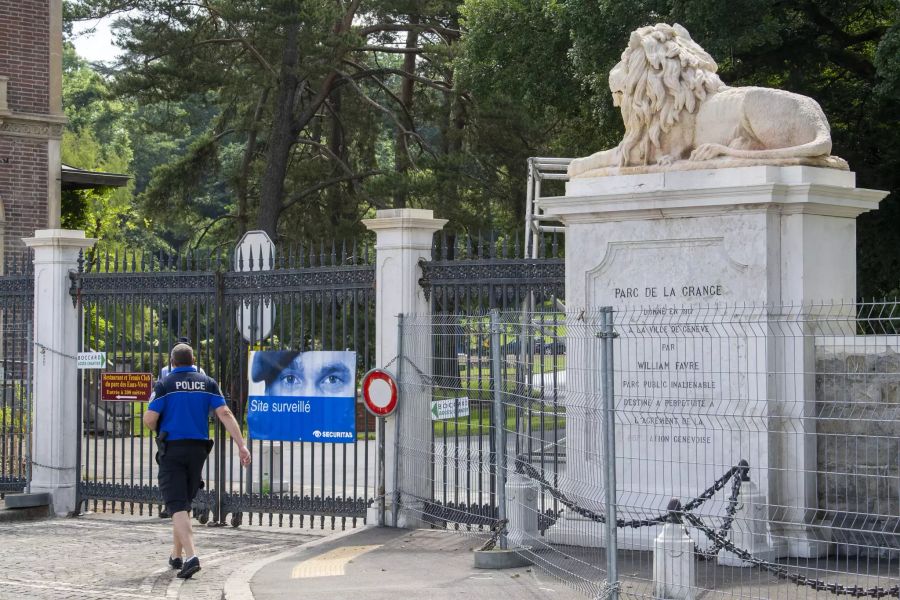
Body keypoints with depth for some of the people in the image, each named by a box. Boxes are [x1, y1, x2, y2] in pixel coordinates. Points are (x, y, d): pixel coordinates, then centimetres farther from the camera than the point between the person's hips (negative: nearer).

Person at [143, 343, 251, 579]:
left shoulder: (165, 385, -4)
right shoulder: (208, 383, 5)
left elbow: (149, 419, -9)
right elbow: (225, 414, -5)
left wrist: (159, 430, 14)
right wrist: (241, 445, -8)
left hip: (172, 449, -4)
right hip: (198, 449, 4)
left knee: (177, 506, -8)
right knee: (185, 504, 19)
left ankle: (191, 556, -25)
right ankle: (176, 555, 29)